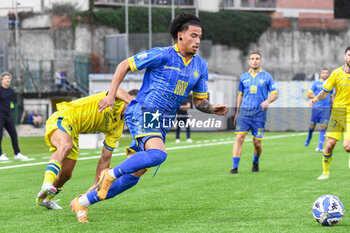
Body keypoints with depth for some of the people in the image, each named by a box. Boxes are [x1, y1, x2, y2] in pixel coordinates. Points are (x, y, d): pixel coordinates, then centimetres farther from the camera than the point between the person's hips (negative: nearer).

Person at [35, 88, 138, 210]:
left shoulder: (117, 128, 7)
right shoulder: (116, 100, -11)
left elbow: (105, 158, 8)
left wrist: (96, 186, 5)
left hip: (73, 133, 8)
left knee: (66, 174, 4)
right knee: (66, 146, -39)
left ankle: (43, 198, 31)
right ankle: (47, 184, -53)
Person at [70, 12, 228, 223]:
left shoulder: (201, 66, 9)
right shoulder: (162, 55, -10)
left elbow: (199, 101, 15)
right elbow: (125, 65, -3)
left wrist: (213, 109, -7)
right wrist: (111, 95, -9)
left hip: (162, 124, 7)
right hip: (143, 113, -7)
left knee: (133, 176, 5)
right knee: (158, 154, -34)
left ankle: (83, 202, 19)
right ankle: (111, 174, -12)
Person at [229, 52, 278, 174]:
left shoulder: (267, 77, 4)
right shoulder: (243, 77, 12)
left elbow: (275, 94, 5)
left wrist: (267, 101, -16)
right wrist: (237, 112, 20)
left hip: (259, 113, -1)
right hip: (244, 111, 1)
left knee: (257, 142, 1)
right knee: (239, 137, -13)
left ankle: (256, 162, 31)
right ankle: (235, 167, -14)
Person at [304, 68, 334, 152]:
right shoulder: (316, 84, 6)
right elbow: (309, 95, 3)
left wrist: (333, 105, 10)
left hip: (326, 109, 1)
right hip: (316, 107, -1)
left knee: (323, 127, -10)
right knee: (312, 126, 6)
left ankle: (320, 146, -12)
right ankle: (309, 137, 37)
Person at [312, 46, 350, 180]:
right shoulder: (337, 73, -1)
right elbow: (325, 91, 3)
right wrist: (316, 98, -16)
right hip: (337, 113, 1)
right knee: (329, 145, -5)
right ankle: (325, 172, 15)